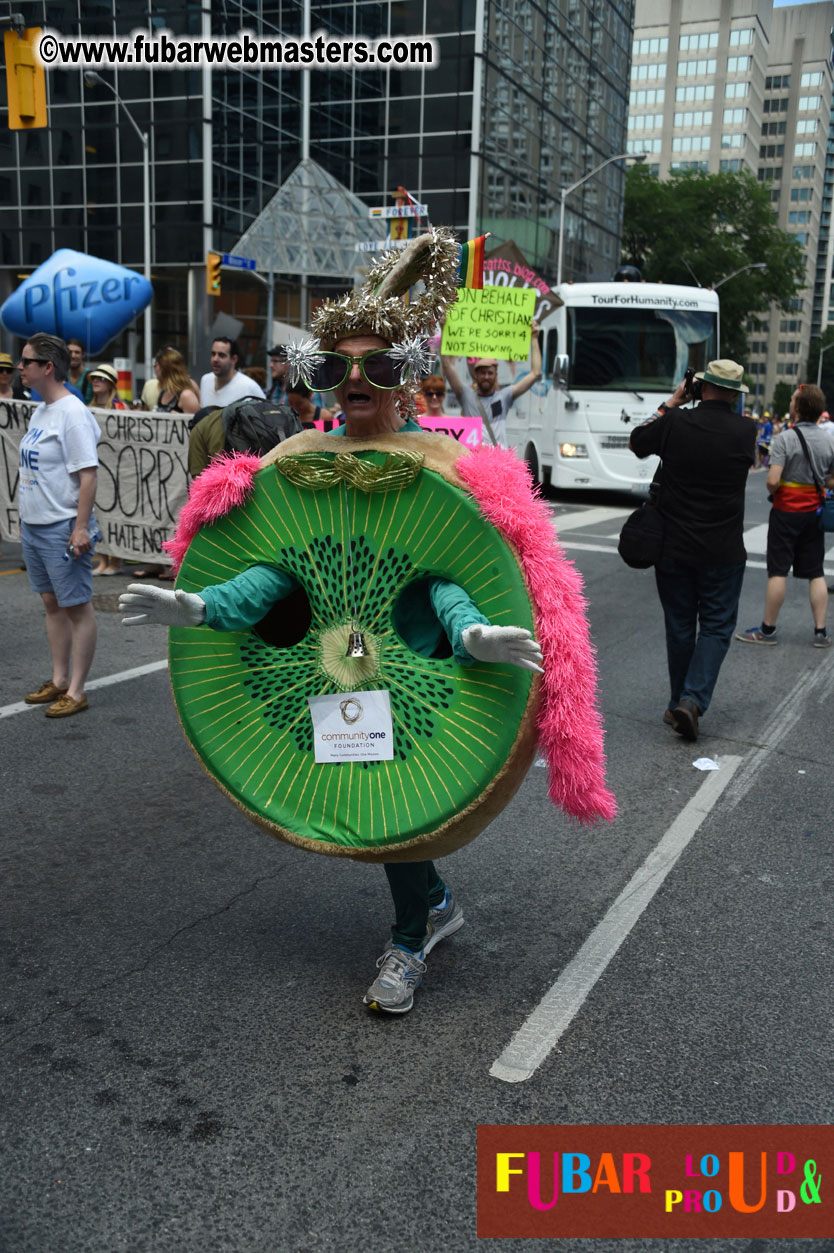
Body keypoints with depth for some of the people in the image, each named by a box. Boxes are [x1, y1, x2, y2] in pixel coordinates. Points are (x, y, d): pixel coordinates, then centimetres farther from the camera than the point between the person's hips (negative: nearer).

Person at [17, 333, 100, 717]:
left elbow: (88, 473, -20)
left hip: (62, 528, -9)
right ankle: (59, 681, 27)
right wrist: (26, 517, 18)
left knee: (76, 607, 0)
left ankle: (76, 691, 7)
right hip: (33, 527, 9)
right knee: (51, 603, 16)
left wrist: (81, 527, -23)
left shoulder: (72, 413, -16)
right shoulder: (40, 411, 12)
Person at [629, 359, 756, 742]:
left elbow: (635, 444, 10)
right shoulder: (745, 430, -6)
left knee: (679, 627, 12)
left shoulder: (675, 423, -8)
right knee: (716, 626, 7)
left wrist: (671, 402, 13)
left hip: (673, 548, 1)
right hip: (723, 551, -1)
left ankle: (678, 705, 21)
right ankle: (693, 700, -9)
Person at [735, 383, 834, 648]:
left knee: (778, 572, 1)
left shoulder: (785, 438, -15)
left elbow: (772, 480, -21)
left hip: (786, 512, -5)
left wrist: (772, 492, -1)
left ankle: (767, 630, 9)